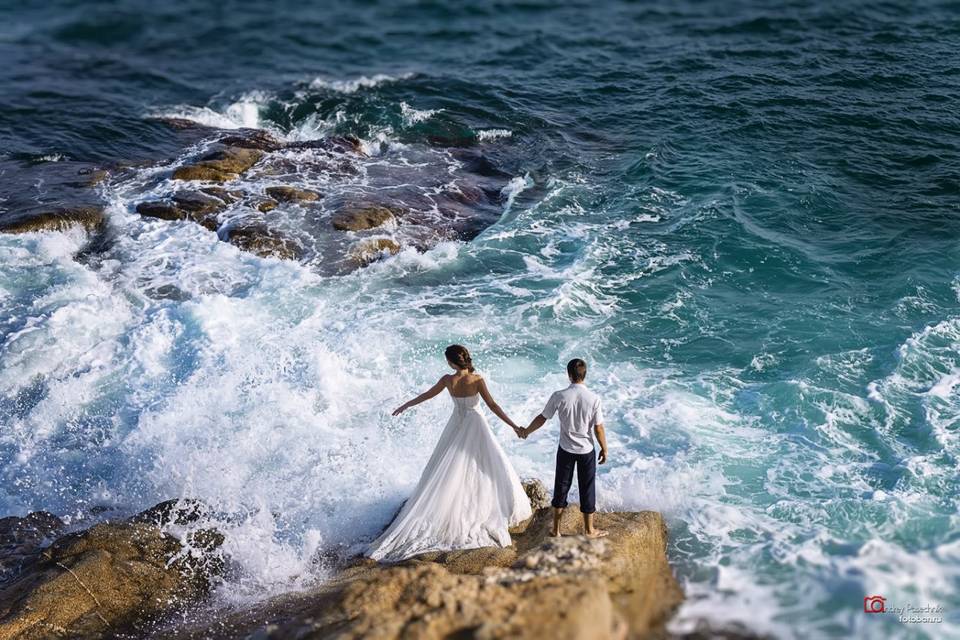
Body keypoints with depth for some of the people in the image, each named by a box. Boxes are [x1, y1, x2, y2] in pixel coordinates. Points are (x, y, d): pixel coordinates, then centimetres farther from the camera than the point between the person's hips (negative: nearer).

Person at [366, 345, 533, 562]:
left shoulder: (448, 380, -10)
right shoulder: (477, 379, -17)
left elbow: (426, 395, 4)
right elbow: (492, 405, -17)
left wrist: (404, 406, 20)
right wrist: (513, 426, -12)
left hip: (457, 426, 3)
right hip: (476, 426, -3)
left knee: (447, 470, 10)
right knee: (488, 467, 10)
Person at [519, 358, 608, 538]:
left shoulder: (559, 396, -16)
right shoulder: (593, 399, -17)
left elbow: (542, 419, -5)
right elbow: (599, 429, -11)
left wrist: (526, 432, 12)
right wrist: (604, 449, 5)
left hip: (566, 450, 1)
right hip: (587, 451, -1)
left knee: (561, 487, 16)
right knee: (587, 489, 14)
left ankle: (556, 529, 25)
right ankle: (589, 530, 27)